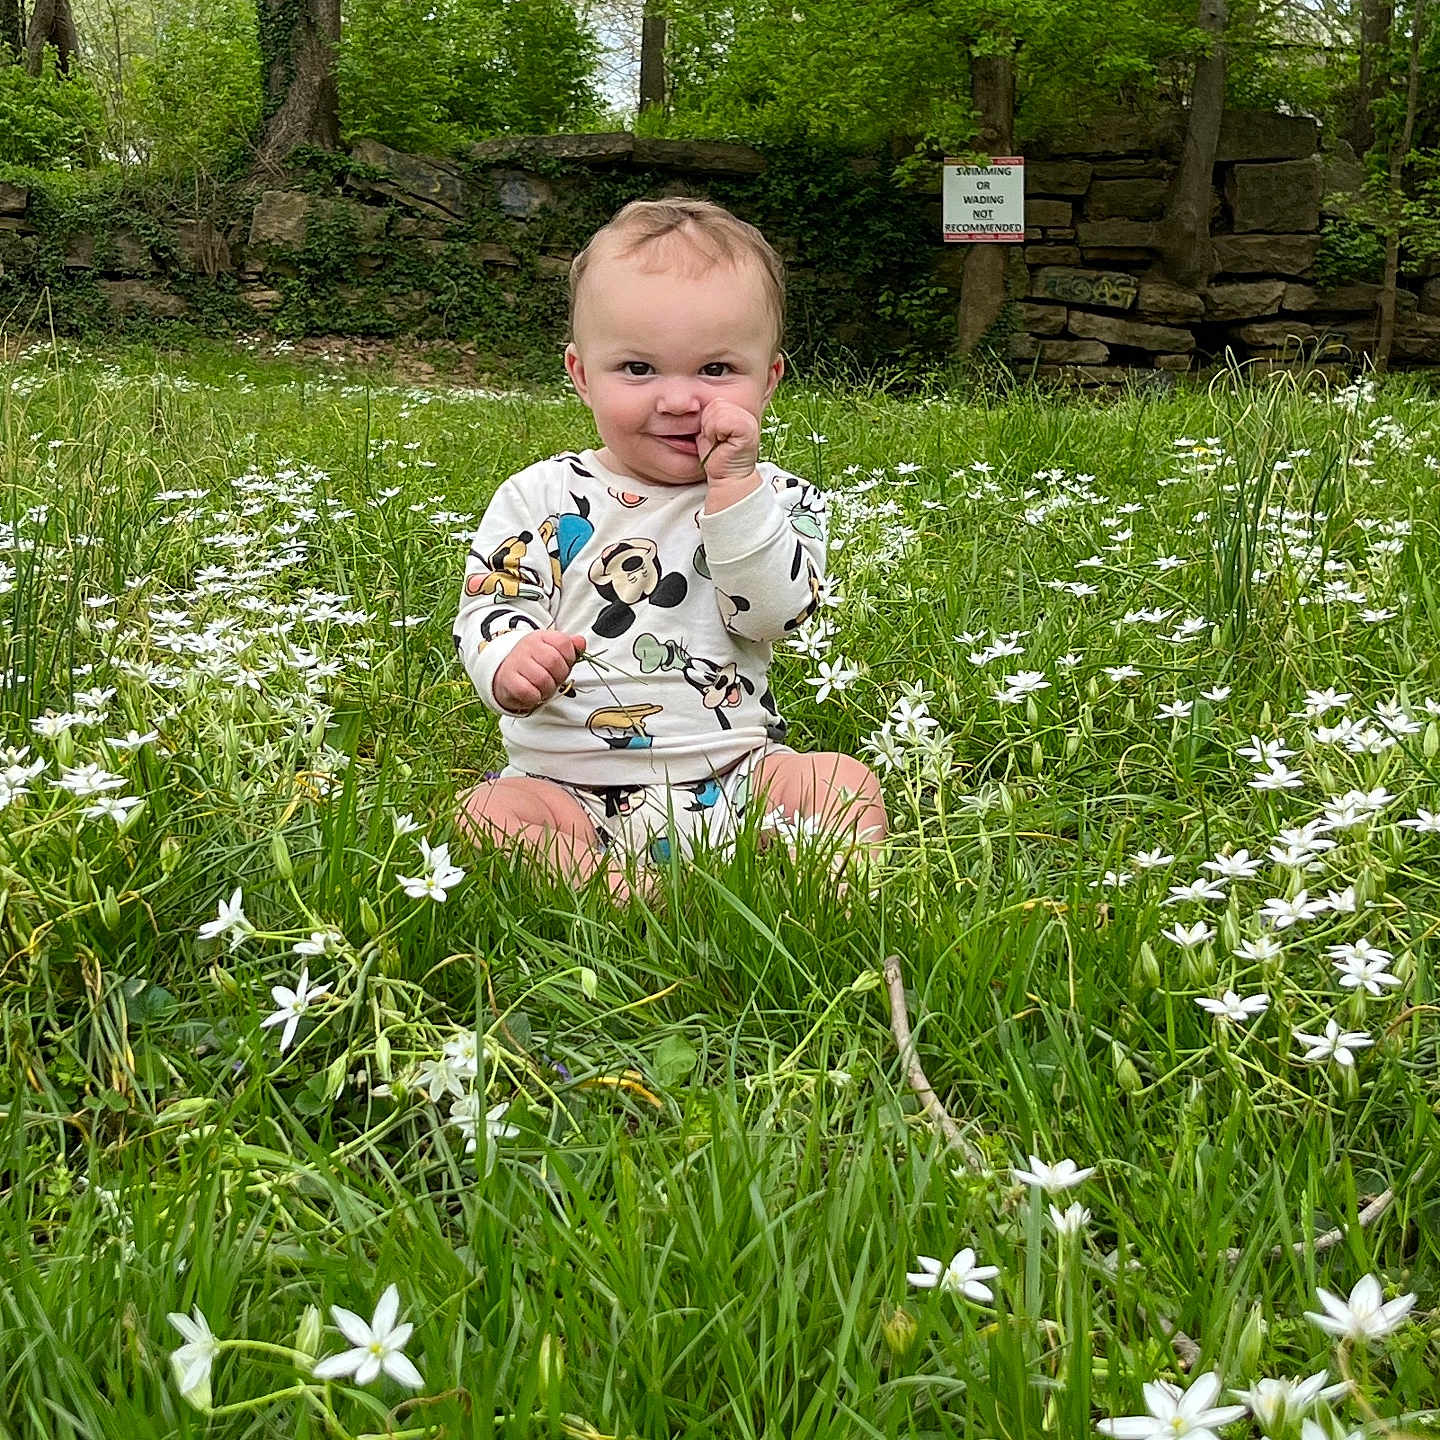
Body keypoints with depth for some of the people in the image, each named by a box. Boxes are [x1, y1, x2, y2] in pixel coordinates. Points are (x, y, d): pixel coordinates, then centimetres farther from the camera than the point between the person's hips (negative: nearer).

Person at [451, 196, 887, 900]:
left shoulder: (775, 498, 4)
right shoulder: (541, 497, 4)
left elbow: (772, 613, -11)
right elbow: (487, 610, 0)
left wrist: (735, 485, -17)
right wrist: (510, 665, -25)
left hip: (733, 779, 1)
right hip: (564, 784, 0)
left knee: (843, 783, -22)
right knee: (489, 813, -27)